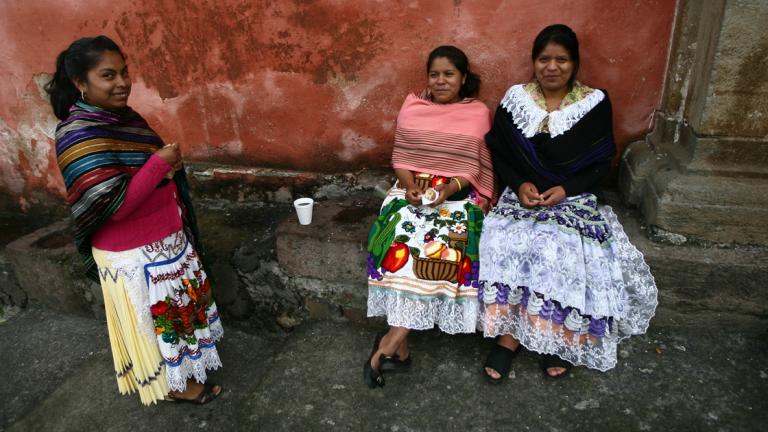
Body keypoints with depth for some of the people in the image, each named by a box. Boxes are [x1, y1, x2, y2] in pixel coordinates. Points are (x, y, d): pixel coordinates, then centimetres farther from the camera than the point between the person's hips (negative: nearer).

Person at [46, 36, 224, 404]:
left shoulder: (122, 116, 3)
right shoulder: (79, 135, -23)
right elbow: (112, 204, -29)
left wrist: (171, 164, -7)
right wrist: (160, 163, -24)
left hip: (166, 240, 8)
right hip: (134, 255, -8)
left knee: (175, 309, 25)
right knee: (156, 320, 11)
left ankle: (181, 365, 47)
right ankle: (175, 384, 33)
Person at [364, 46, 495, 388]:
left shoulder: (479, 113, 5)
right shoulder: (411, 107, 10)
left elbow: (476, 166, 1)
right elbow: (400, 156, 9)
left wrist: (448, 190, -15)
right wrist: (409, 186, -9)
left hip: (457, 193, -1)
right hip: (412, 189, 2)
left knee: (442, 244, -25)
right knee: (400, 238, -23)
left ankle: (390, 342, -18)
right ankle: (401, 347, -14)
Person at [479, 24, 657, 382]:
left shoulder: (595, 103, 0)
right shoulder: (515, 98, 3)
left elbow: (601, 165, 2)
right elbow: (498, 154, 5)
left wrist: (566, 189, -14)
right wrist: (520, 184, -11)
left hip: (575, 197, 0)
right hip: (522, 193, 1)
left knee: (563, 250, -27)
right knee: (504, 243, -26)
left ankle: (512, 335, -9)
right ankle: (511, 331, -10)